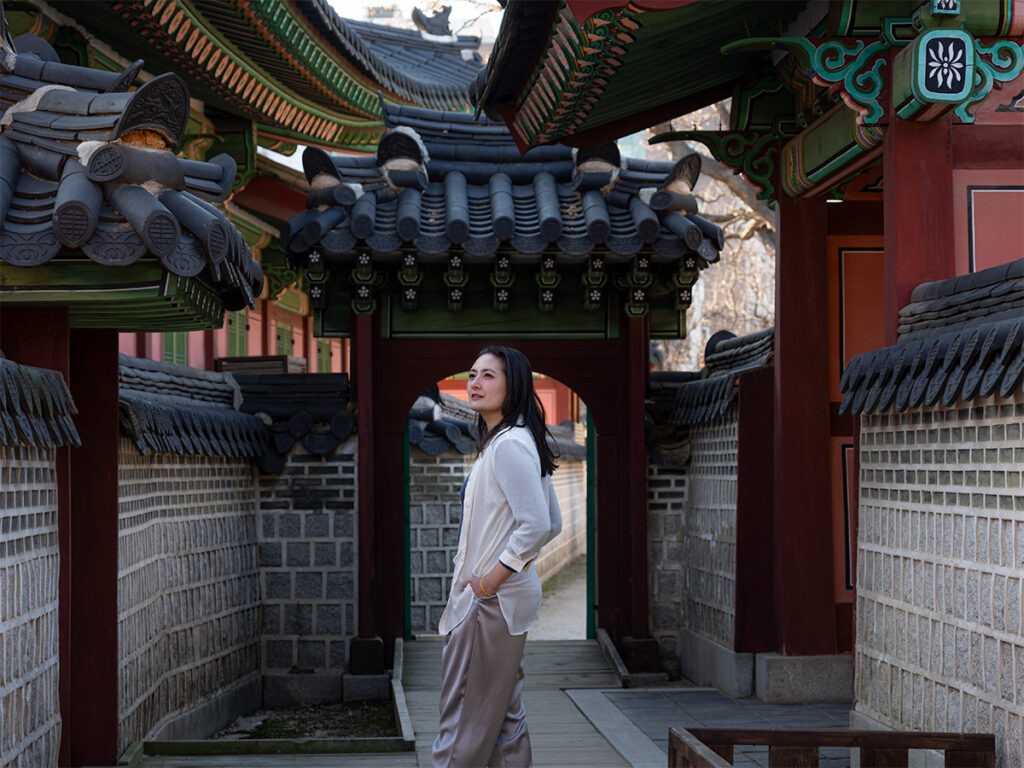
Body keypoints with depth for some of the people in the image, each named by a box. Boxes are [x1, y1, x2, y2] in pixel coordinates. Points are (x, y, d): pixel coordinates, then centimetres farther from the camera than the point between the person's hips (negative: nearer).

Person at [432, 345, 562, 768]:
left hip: (492, 601, -11)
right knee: (503, 711, 15)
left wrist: (489, 580, -19)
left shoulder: (509, 446, -17)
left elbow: (536, 526, -24)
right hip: (500, 598, 11)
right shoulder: (507, 442, 15)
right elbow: (552, 523, 20)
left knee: (466, 719, -5)